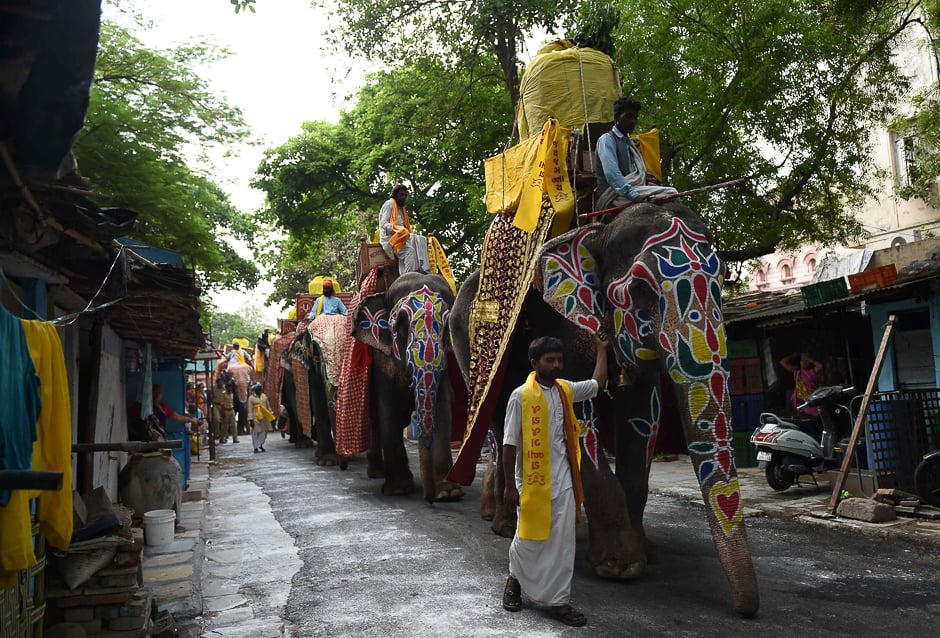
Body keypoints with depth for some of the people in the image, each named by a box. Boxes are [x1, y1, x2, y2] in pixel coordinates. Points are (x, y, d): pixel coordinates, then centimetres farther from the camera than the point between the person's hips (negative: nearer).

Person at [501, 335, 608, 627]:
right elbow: (510, 443, -10)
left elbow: (598, 383, 23)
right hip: (532, 481, -5)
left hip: (563, 480, 5)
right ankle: (515, 580, 36)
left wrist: (602, 348, 26)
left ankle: (557, 601, 16)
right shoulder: (521, 396, -12)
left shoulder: (566, 390, 5)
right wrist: (510, 485, -10)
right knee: (528, 538, 9)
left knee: (562, 543, 6)